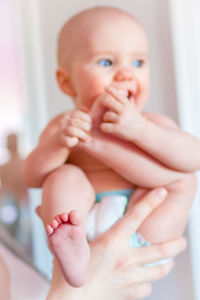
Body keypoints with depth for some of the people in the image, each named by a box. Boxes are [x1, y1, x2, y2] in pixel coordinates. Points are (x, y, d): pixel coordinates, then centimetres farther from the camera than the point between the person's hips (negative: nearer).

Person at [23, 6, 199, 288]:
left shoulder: (151, 124, 2)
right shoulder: (63, 125, 4)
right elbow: (32, 177, -7)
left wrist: (138, 129, -29)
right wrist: (60, 143, -27)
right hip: (85, 230, 0)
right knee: (65, 176, -20)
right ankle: (72, 253, -39)